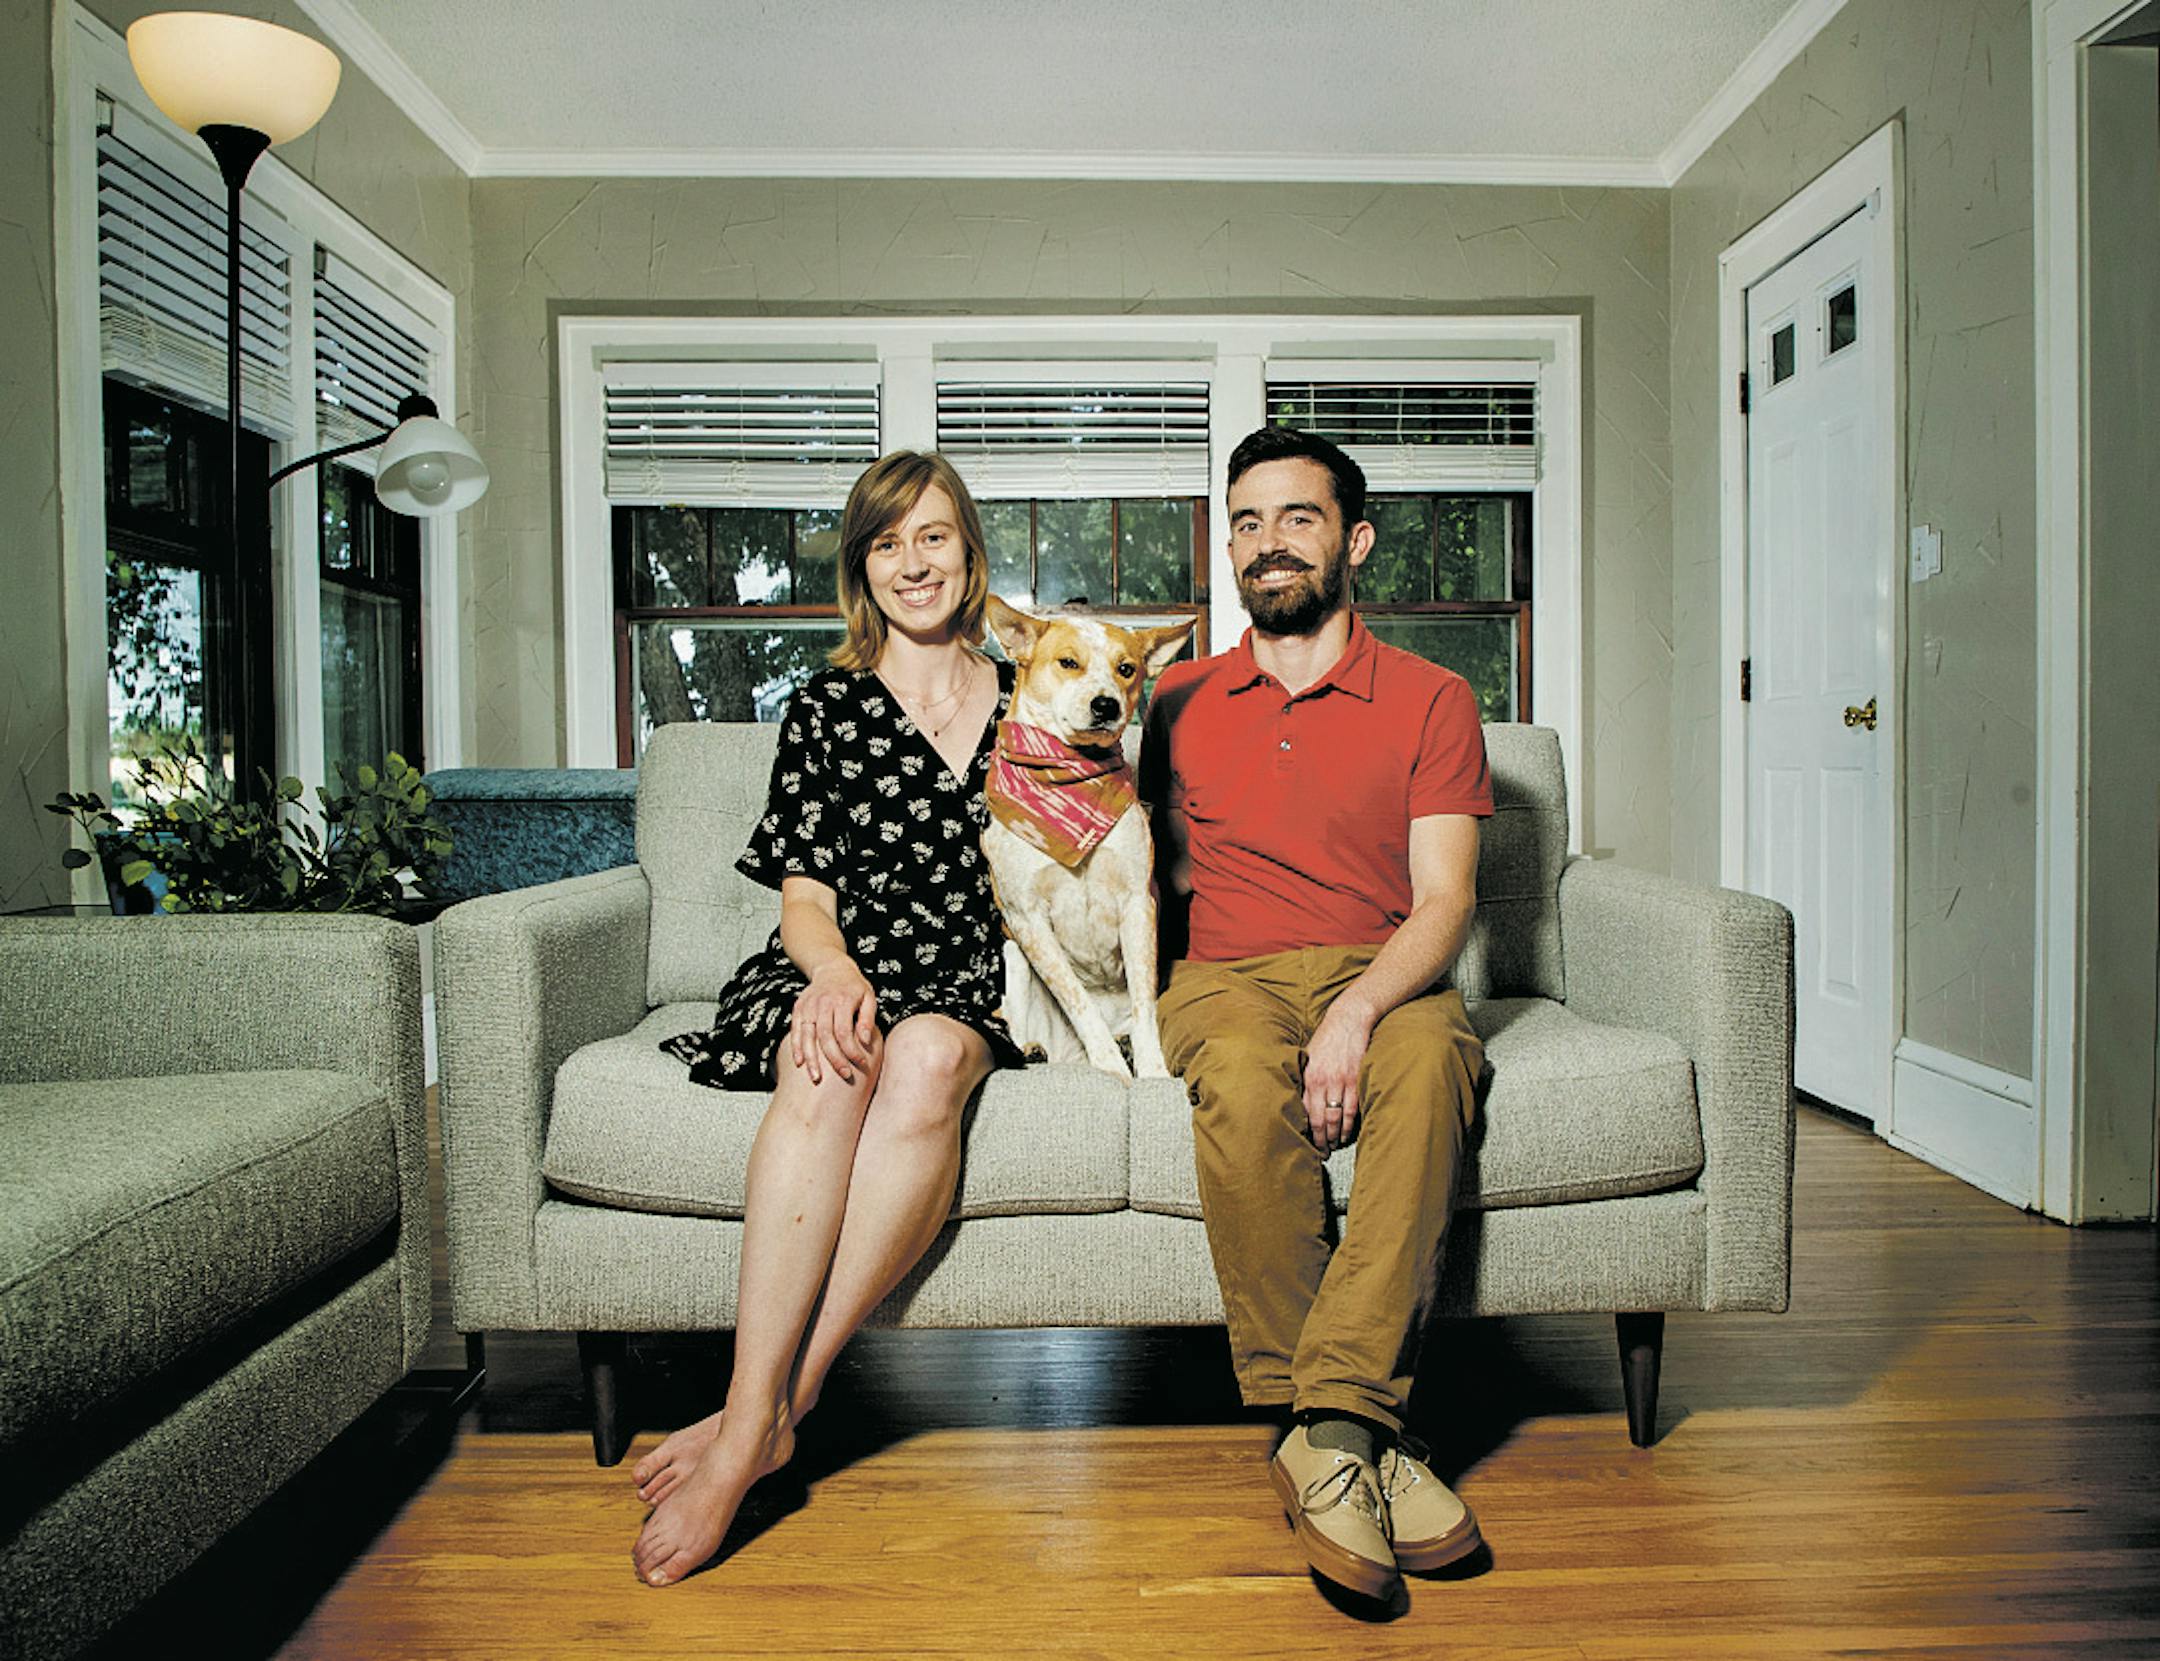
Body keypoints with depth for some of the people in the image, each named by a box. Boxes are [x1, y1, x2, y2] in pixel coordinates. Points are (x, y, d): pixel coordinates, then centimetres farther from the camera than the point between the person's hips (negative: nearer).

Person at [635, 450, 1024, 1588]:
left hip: (969, 986, 0)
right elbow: (803, 896, 4)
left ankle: (767, 1410, -30)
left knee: (928, 1058, -35)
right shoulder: (826, 705, 10)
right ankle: (760, 1415, -34)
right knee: (832, 1062, -35)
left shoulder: (1026, 705, 14)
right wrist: (834, 969, -18)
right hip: (838, 975, 0)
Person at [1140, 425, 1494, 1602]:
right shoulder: (1179, 701, 17)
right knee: (1245, 1087, -35)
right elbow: (1161, 868, 24)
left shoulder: (1430, 700, 9)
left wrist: (1360, 1009, -21)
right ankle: (1359, 1431, -25)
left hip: (1382, 974, 0)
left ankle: (1331, 1419, -34)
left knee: (1429, 1060, -36)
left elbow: (1443, 901, -3)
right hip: (1227, 977, 1)